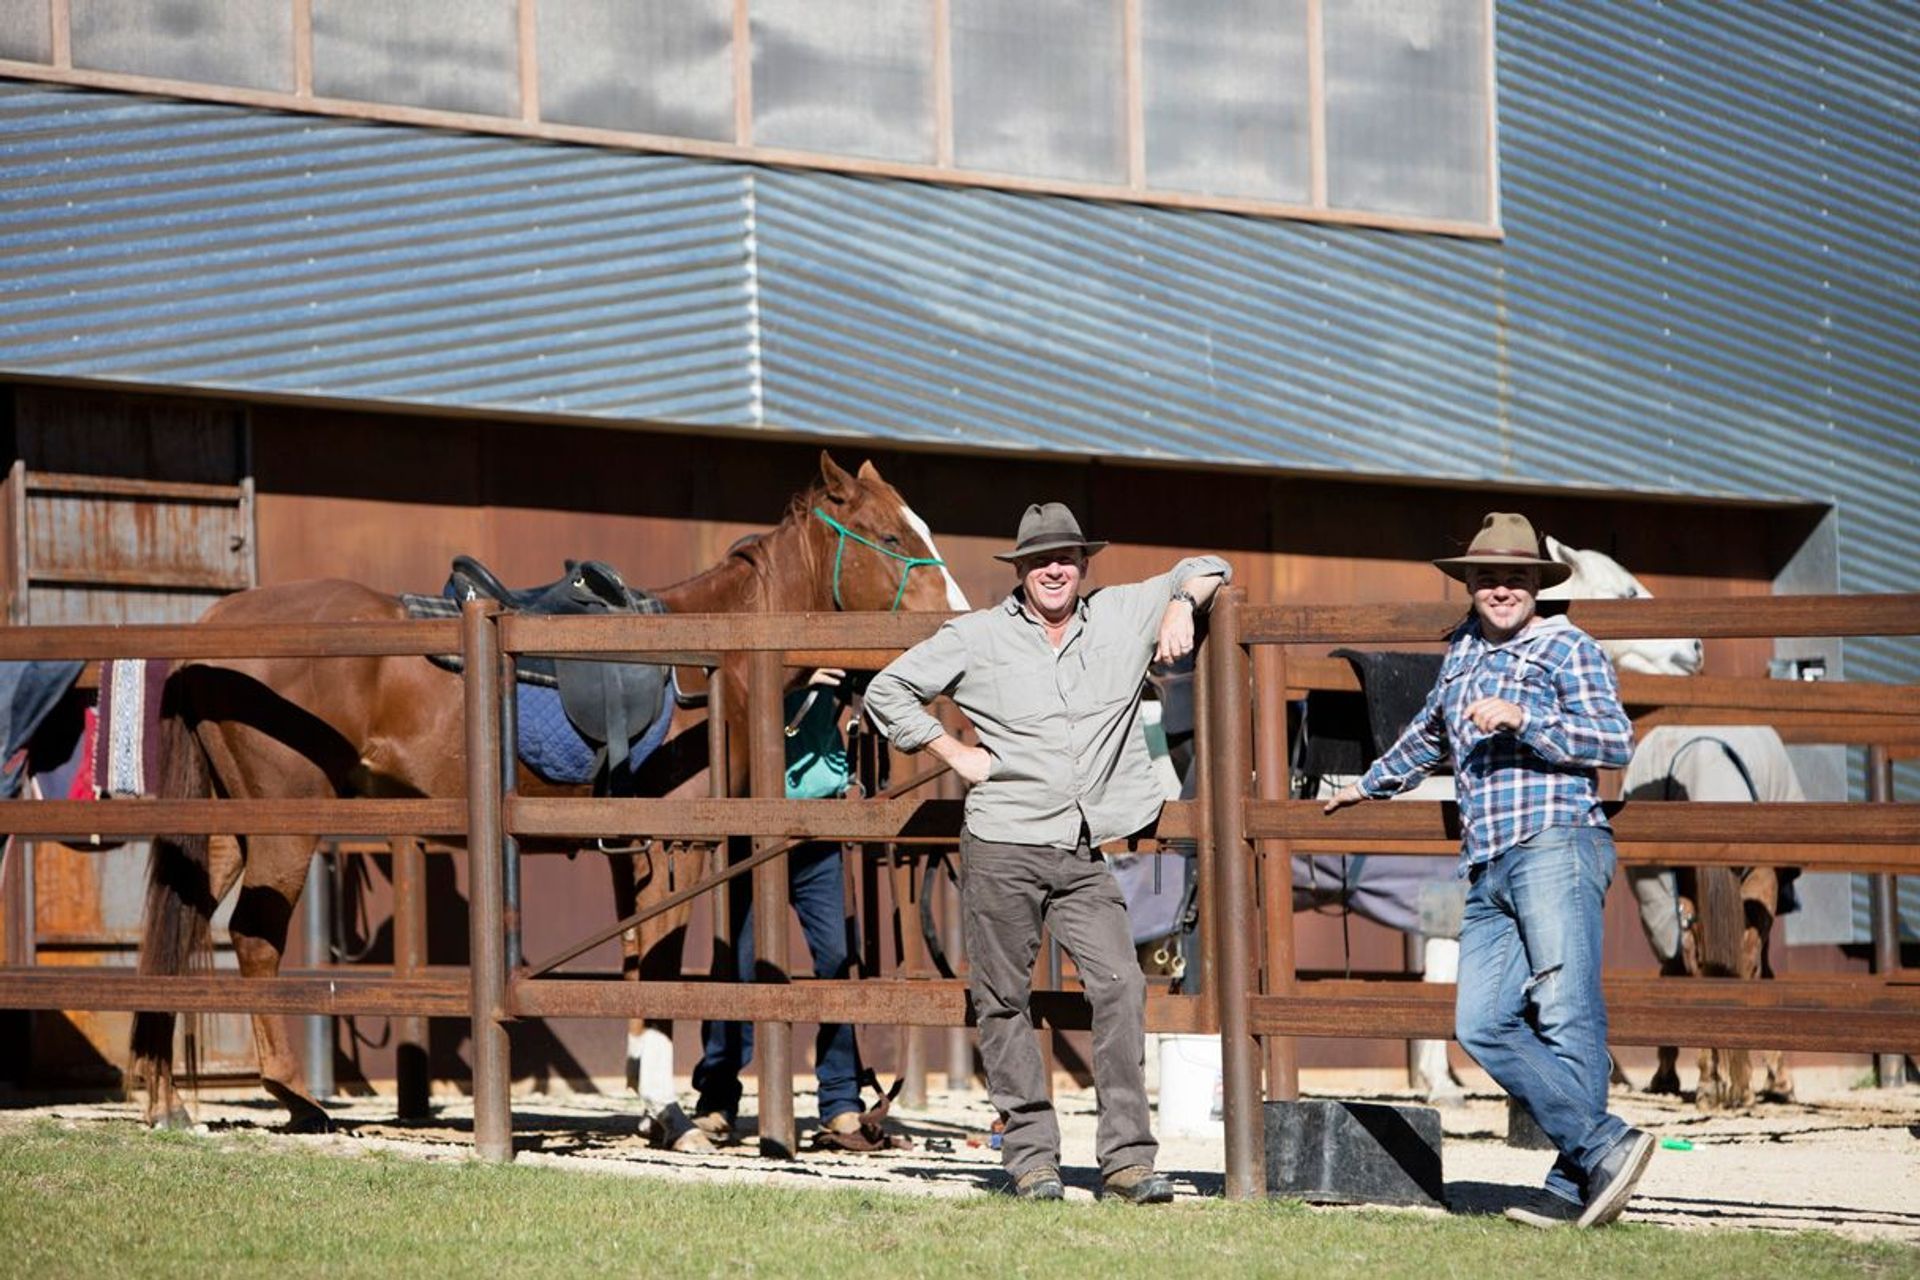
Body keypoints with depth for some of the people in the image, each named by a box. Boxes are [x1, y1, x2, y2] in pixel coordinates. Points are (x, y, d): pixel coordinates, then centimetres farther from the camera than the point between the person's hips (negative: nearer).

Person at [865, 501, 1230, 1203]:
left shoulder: (1123, 614, 10)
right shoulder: (978, 637, 3)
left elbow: (1205, 569, 23)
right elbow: (887, 690, 10)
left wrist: (1181, 604, 2)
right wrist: (954, 752, 3)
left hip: (1084, 856, 1)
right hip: (1000, 848, -1)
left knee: (1121, 987, -11)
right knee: (1003, 1001, 1)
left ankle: (1126, 1157, -8)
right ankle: (1031, 1155, 11)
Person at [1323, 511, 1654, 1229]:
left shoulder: (1566, 648, 4)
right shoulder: (1463, 650, 25)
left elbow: (1615, 740, -9)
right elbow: (1430, 732, 44)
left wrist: (1520, 719, -14)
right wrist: (1371, 784, 57)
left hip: (1556, 849, -7)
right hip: (1489, 871, 7)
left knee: (1565, 1014, -14)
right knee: (1483, 1023, -8)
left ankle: (1574, 1183, -18)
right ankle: (1605, 1145, -15)